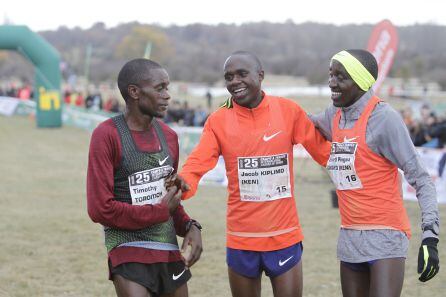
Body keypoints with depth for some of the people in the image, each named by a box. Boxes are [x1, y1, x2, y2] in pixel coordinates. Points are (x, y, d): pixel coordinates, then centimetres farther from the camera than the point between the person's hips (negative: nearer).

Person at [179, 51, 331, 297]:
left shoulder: (288, 111, -3)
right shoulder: (218, 121, -3)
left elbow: (324, 152, 4)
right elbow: (196, 165, -11)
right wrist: (181, 186, -31)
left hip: (284, 237, -1)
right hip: (241, 239, 1)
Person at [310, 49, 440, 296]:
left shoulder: (384, 117, -13)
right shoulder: (333, 116, 7)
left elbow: (420, 179, -14)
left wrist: (430, 235, -23)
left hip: (385, 235, -7)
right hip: (349, 237, 7)